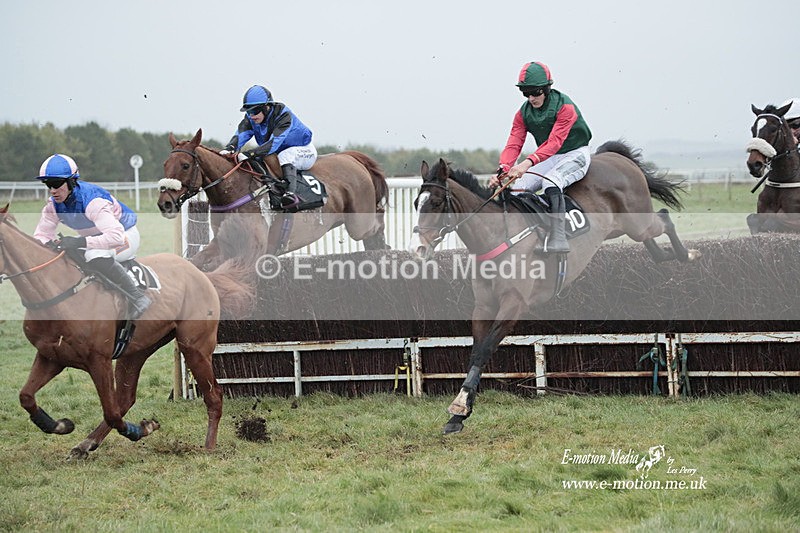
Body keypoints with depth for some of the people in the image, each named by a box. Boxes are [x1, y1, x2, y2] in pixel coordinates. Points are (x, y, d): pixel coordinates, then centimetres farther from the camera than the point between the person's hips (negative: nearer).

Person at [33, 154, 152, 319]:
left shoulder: (92, 200, -34)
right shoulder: (53, 204, -10)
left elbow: (116, 236, -43)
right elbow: (41, 235, -3)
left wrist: (80, 242, -50)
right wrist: (48, 244, -29)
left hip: (124, 236, -8)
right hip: (95, 239, 8)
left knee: (96, 256, -38)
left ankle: (138, 298, -29)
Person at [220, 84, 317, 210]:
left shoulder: (283, 115, -31)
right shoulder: (250, 118, -10)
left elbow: (274, 142, -42)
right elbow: (241, 134, -27)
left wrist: (250, 154, -53)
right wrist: (230, 148, -50)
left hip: (304, 151, -7)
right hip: (276, 155, 7)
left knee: (285, 155, -38)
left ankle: (290, 192, -49)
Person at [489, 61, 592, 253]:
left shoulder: (565, 107, -23)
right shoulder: (524, 113, -3)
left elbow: (554, 142, -34)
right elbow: (513, 145, -10)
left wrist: (528, 162, -49)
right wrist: (503, 170, -31)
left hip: (576, 154, -7)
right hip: (549, 158, 7)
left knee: (551, 180, -35)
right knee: (518, 187, -13)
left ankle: (558, 237, -43)